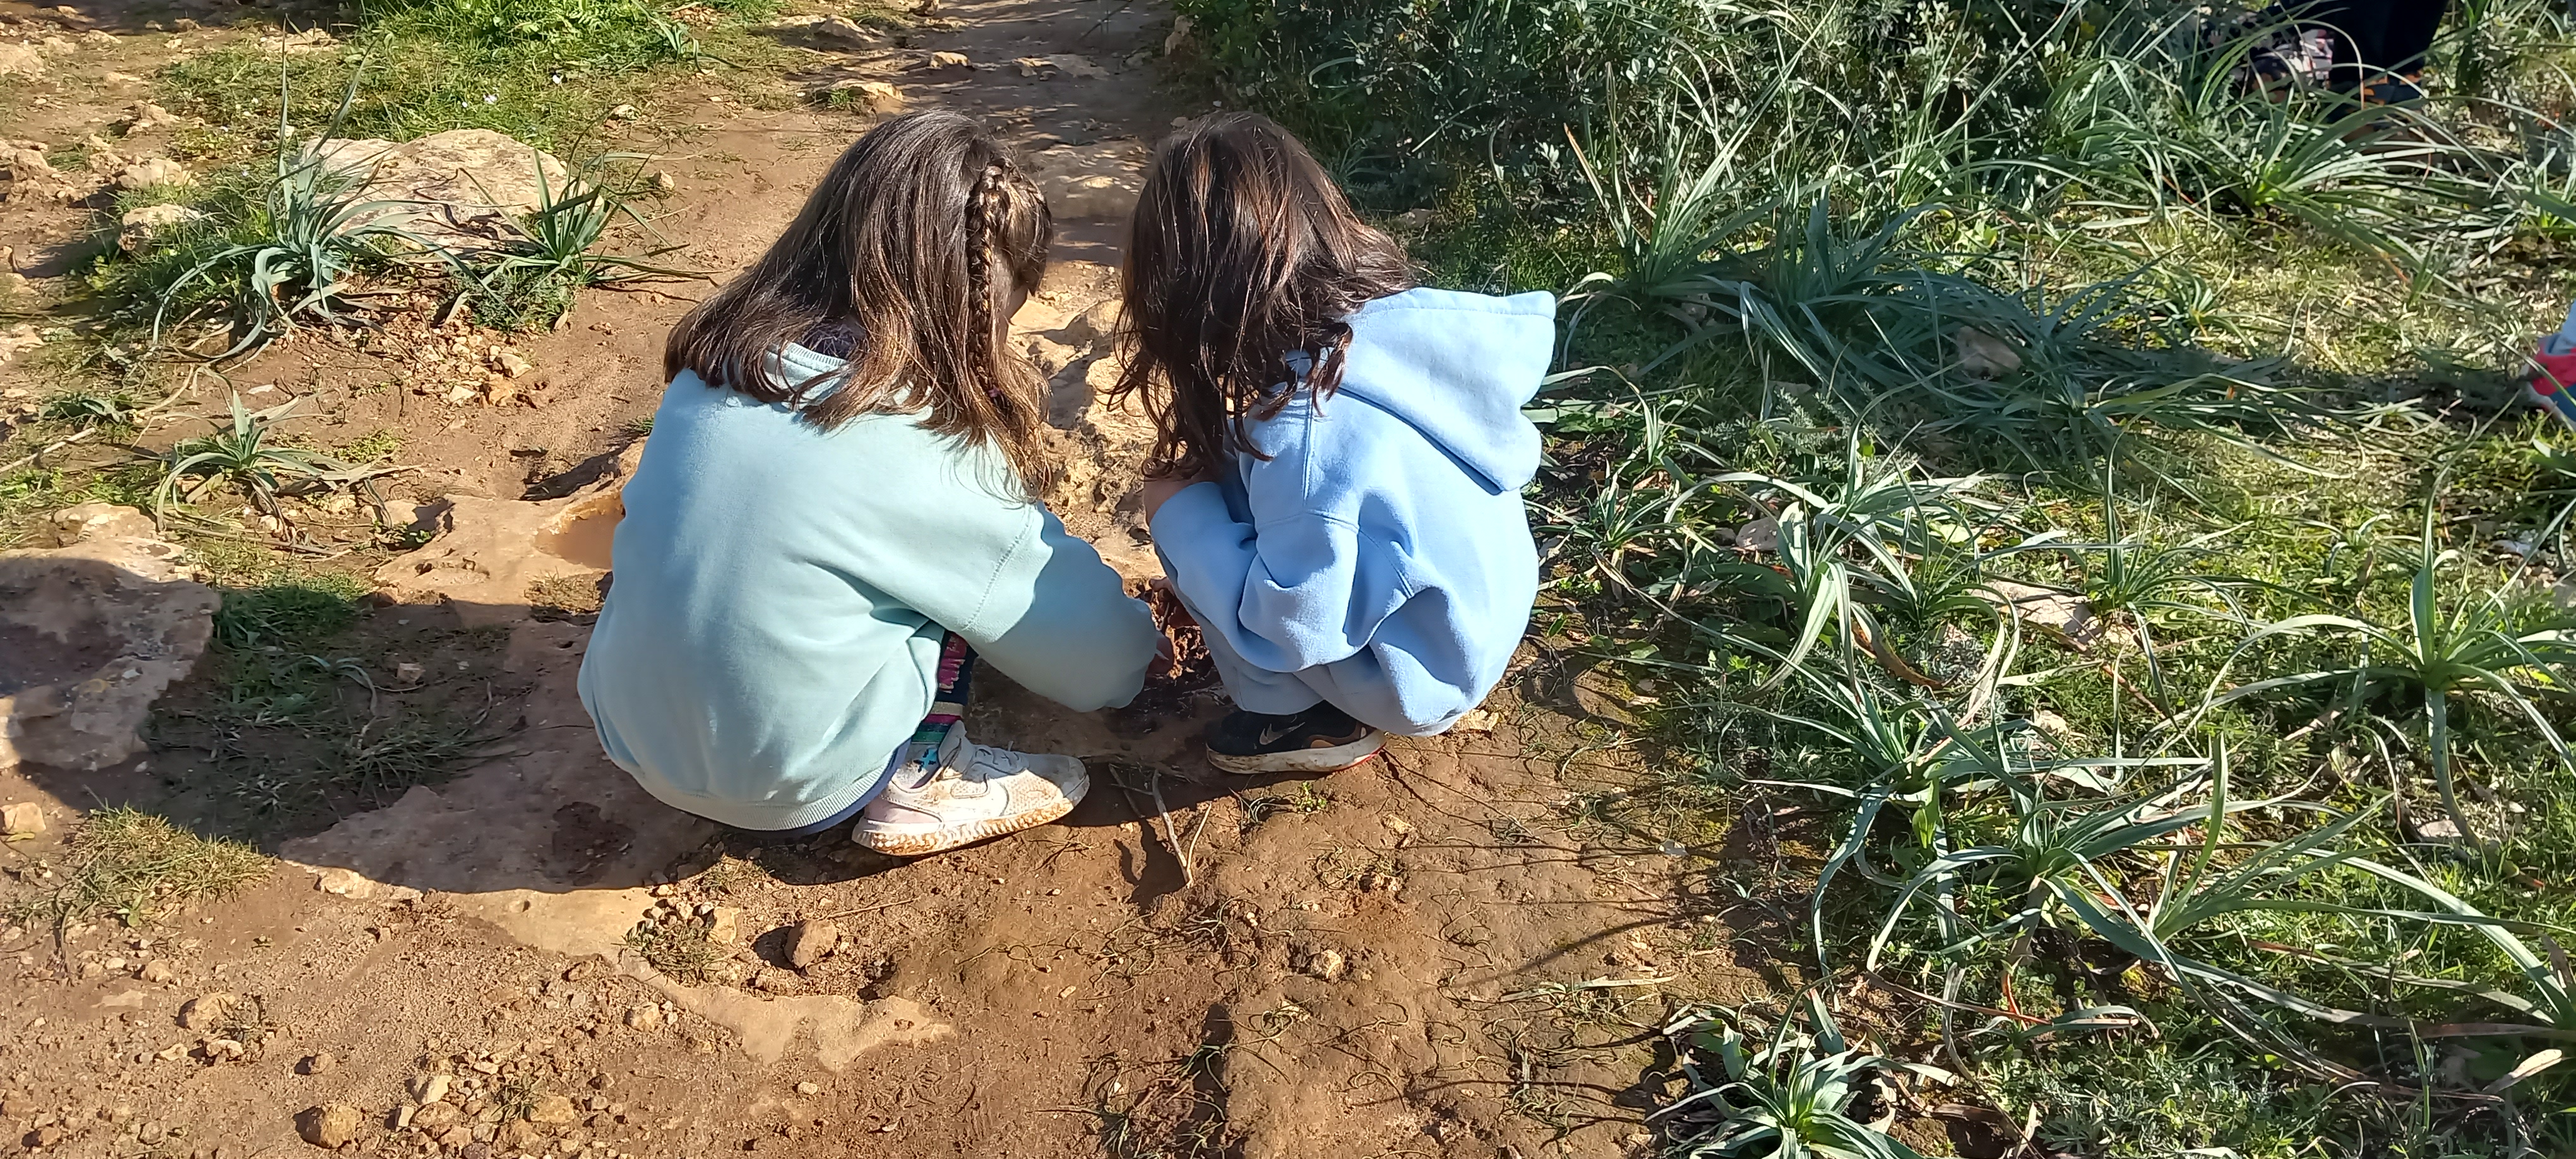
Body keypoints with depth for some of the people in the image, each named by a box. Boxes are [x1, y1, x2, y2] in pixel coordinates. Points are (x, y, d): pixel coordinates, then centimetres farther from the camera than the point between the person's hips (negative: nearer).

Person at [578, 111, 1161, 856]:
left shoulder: (719, 355, -3)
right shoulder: (925, 443, -19)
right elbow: (1055, 595, -3)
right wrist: (1139, 643, 19)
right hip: (783, 785, -6)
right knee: (964, 567, 4)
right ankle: (921, 784, 3)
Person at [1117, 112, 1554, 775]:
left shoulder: (1305, 430, -33)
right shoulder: (1401, 317, -10)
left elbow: (1293, 626, -26)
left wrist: (1180, 513, -15)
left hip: (1423, 681, -8)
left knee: (1184, 503, -11)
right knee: (1230, 462, 11)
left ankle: (1301, 718, 5)